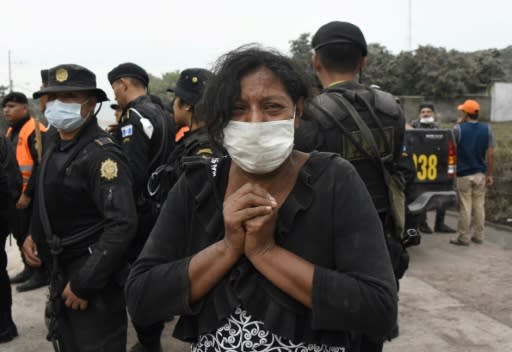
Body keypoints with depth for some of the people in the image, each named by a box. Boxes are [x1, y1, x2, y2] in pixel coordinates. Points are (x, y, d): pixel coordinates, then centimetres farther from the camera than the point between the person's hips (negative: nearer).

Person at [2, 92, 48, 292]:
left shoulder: (35, 130, -15)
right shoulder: (11, 131, 15)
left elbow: (42, 165, -21)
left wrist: (27, 194, -21)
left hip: (30, 196, -9)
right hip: (15, 195, 9)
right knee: (20, 233, 17)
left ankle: (41, 274, 10)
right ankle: (29, 268, 32)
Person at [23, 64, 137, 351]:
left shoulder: (101, 154, -20)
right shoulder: (54, 146, 6)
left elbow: (123, 224, -26)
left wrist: (84, 283, -23)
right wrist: (33, 236, 4)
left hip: (94, 282, -8)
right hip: (60, 274, 8)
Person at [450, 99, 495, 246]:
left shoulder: (459, 129, -11)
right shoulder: (487, 129, -1)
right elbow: (490, 154, -2)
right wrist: (490, 174, 5)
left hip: (463, 174, -3)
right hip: (480, 174, 4)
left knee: (465, 207, 2)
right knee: (479, 205, 12)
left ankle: (464, 237, 7)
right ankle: (478, 236, 20)